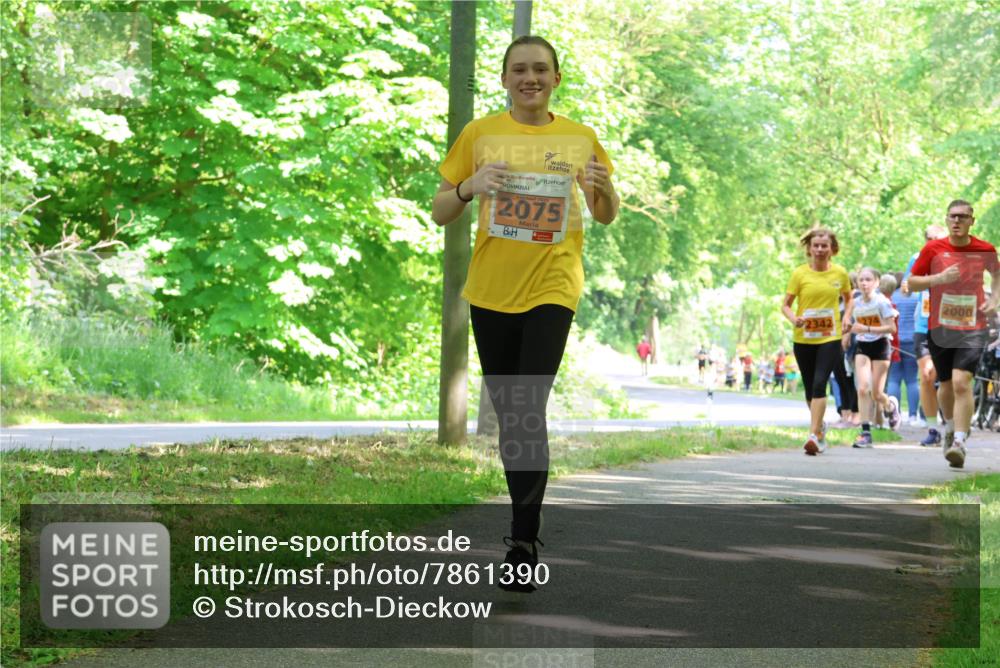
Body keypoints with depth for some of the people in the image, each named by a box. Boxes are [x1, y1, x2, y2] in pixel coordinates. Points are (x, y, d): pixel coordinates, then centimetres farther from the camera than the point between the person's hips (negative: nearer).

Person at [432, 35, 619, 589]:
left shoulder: (580, 139, 3)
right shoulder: (480, 134, 2)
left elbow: (606, 216, 13)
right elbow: (439, 214, 4)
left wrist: (603, 187, -10)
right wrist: (469, 187, -18)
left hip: (551, 289, -2)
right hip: (490, 291, 2)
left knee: (528, 412, -13)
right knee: (506, 412, 12)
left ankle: (524, 543, -11)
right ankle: (525, 517, 31)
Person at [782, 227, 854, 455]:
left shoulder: (840, 273, 2)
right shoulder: (800, 273, -3)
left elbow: (848, 299, 19)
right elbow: (786, 304, 0)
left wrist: (846, 320, 1)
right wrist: (793, 319, -20)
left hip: (830, 338, -1)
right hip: (803, 339, 1)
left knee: (819, 384, -17)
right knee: (810, 388, 12)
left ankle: (814, 436, -19)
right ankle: (820, 425, 37)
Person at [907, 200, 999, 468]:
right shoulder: (933, 249, -1)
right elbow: (911, 283, 2)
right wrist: (940, 278, -15)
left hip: (972, 328, -2)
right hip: (939, 328, 2)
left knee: (962, 383, -18)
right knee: (946, 384, 13)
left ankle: (959, 442, -19)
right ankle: (951, 427, 42)